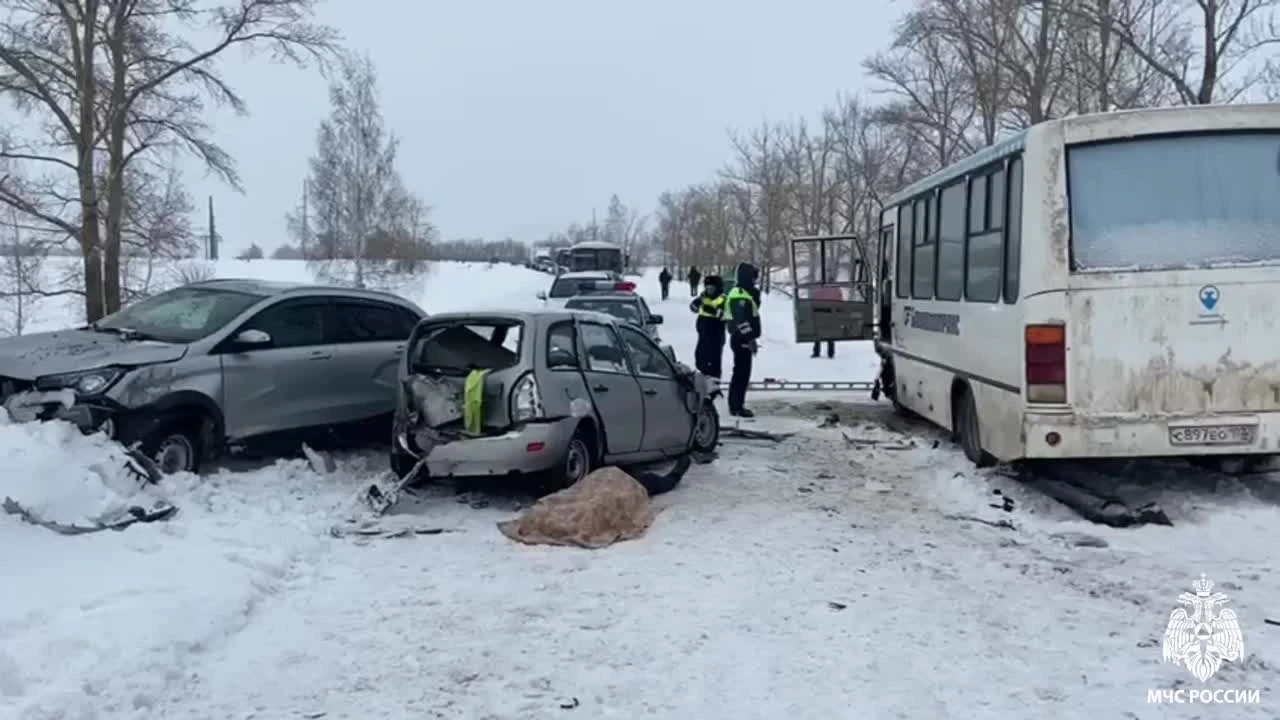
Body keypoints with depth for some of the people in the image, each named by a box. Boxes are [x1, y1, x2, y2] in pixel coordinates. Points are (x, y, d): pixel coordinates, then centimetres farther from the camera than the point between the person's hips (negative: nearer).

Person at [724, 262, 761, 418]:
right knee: (742, 372, -8)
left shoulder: (743, 294, 18)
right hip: (742, 339, -11)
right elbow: (741, 320, -24)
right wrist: (750, 338, -25)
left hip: (742, 339, 11)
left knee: (740, 372, 15)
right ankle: (737, 407, -6)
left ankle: (736, 405, 21)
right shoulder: (740, 295, -17)